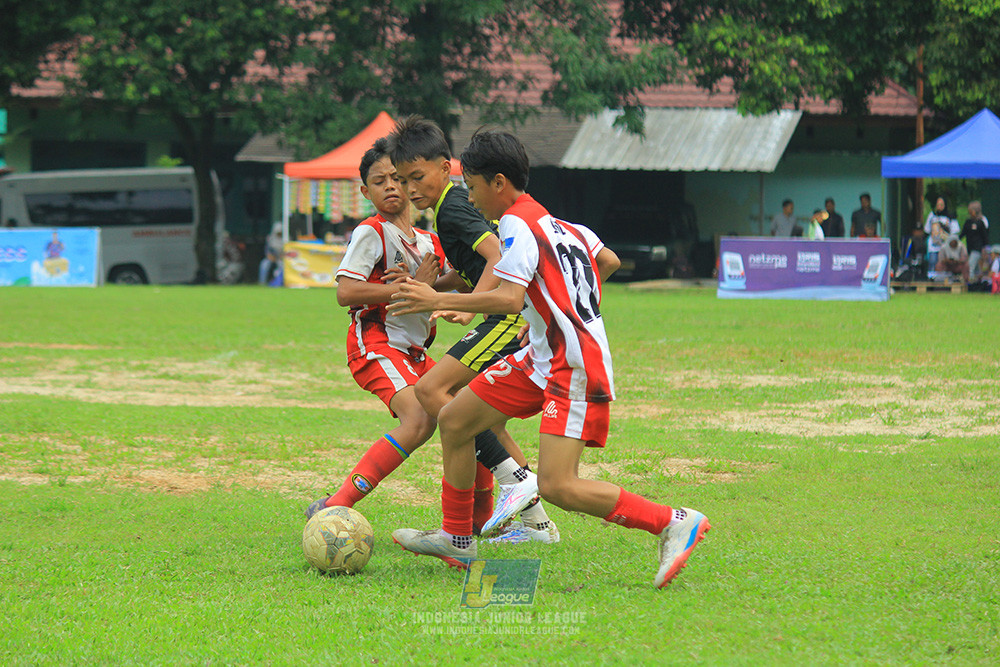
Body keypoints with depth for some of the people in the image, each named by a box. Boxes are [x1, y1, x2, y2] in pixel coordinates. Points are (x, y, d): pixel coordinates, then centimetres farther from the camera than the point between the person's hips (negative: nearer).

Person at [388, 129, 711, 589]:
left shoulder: (517, 223, -14)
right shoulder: (554, 222, 12)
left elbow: (509, 297, -27)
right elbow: (608, 261, 26)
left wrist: (437, 301, -24)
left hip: (576, 368, -10)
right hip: (544, 357, 10)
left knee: (557, 486, -18)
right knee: (453, 421, 13)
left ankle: (675, 524, -9)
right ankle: (456, 540, 26)